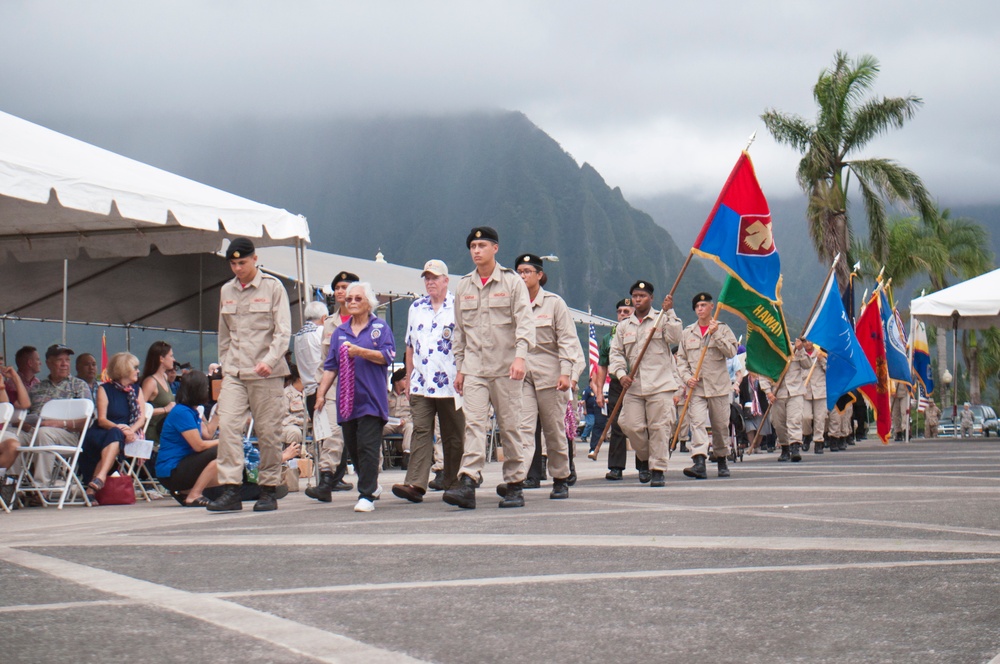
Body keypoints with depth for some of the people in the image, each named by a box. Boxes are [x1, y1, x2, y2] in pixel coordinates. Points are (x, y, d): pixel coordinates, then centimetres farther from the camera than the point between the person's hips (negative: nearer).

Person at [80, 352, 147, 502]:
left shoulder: (136, 390, 18)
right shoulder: (105, 389, 7)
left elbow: (141, 418, 7)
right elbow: (101, 420, -3)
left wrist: (130, 430, -15)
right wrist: (119, 427, -22)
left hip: (129, 434, 1)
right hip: (103, 432, -1)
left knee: (115, 435, -36)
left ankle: (100, 477, -53)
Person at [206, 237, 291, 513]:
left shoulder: (273, 287, 1)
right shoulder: (227, 291, 14)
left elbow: (283, 330, -5)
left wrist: (270, 359, -20)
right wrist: (224, 366, 14)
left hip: (266, 373, -3)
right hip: (234, 373, 4)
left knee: (268, 431, -1)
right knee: (227, 425, -11)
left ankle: (268, 490, 10)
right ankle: (231, 490, -12)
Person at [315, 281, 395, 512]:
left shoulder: (380, 327, 4)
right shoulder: (340, 332, 15)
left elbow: (388, 356, -8)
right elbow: (331, 366, 14)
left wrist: (360, 351, -17)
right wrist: (321, 392, 6)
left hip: (371, 399, -5)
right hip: (347, 399, 5)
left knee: (367, 447, -11)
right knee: (352, 447, 9)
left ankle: (367, 495, -10)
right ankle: (371, 485, 27)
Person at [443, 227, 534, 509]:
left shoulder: (512, 282, 1)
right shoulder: (464, 286, 13)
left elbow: (524, 321, -8)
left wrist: (520, 356, -22)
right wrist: (459, 367, 15)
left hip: (506, 367, -3)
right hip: (474, 367, 3)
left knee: (510, 426, 2)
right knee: (473, 423, -10)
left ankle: (515, 486, 10)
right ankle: (468, 482, -19)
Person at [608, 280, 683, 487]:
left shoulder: (662, 319, 8)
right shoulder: (623, 326, 16)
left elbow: (675, 338, -8)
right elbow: (616, 353, 13)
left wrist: (669, 312, -12)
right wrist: (621, 373, -4)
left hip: (660, 384, -3)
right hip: (633, 385, 3)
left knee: (659, 427, -7)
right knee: (631, 426, -5)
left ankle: (657, 470, 0)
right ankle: (643, 457, 21)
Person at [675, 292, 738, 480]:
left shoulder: (723, 329, 7)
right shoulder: (687, 333, 13)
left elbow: (731, 352, -7)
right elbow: (681, 359, 12)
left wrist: (716, 334, -13)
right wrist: (687, 377, -5)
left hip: (719, 386, -1)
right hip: (696, 387, 1)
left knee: (720, 425, 6)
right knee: (697, 423, -14)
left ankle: (721, 460, 24)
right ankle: (699, 462, -25)